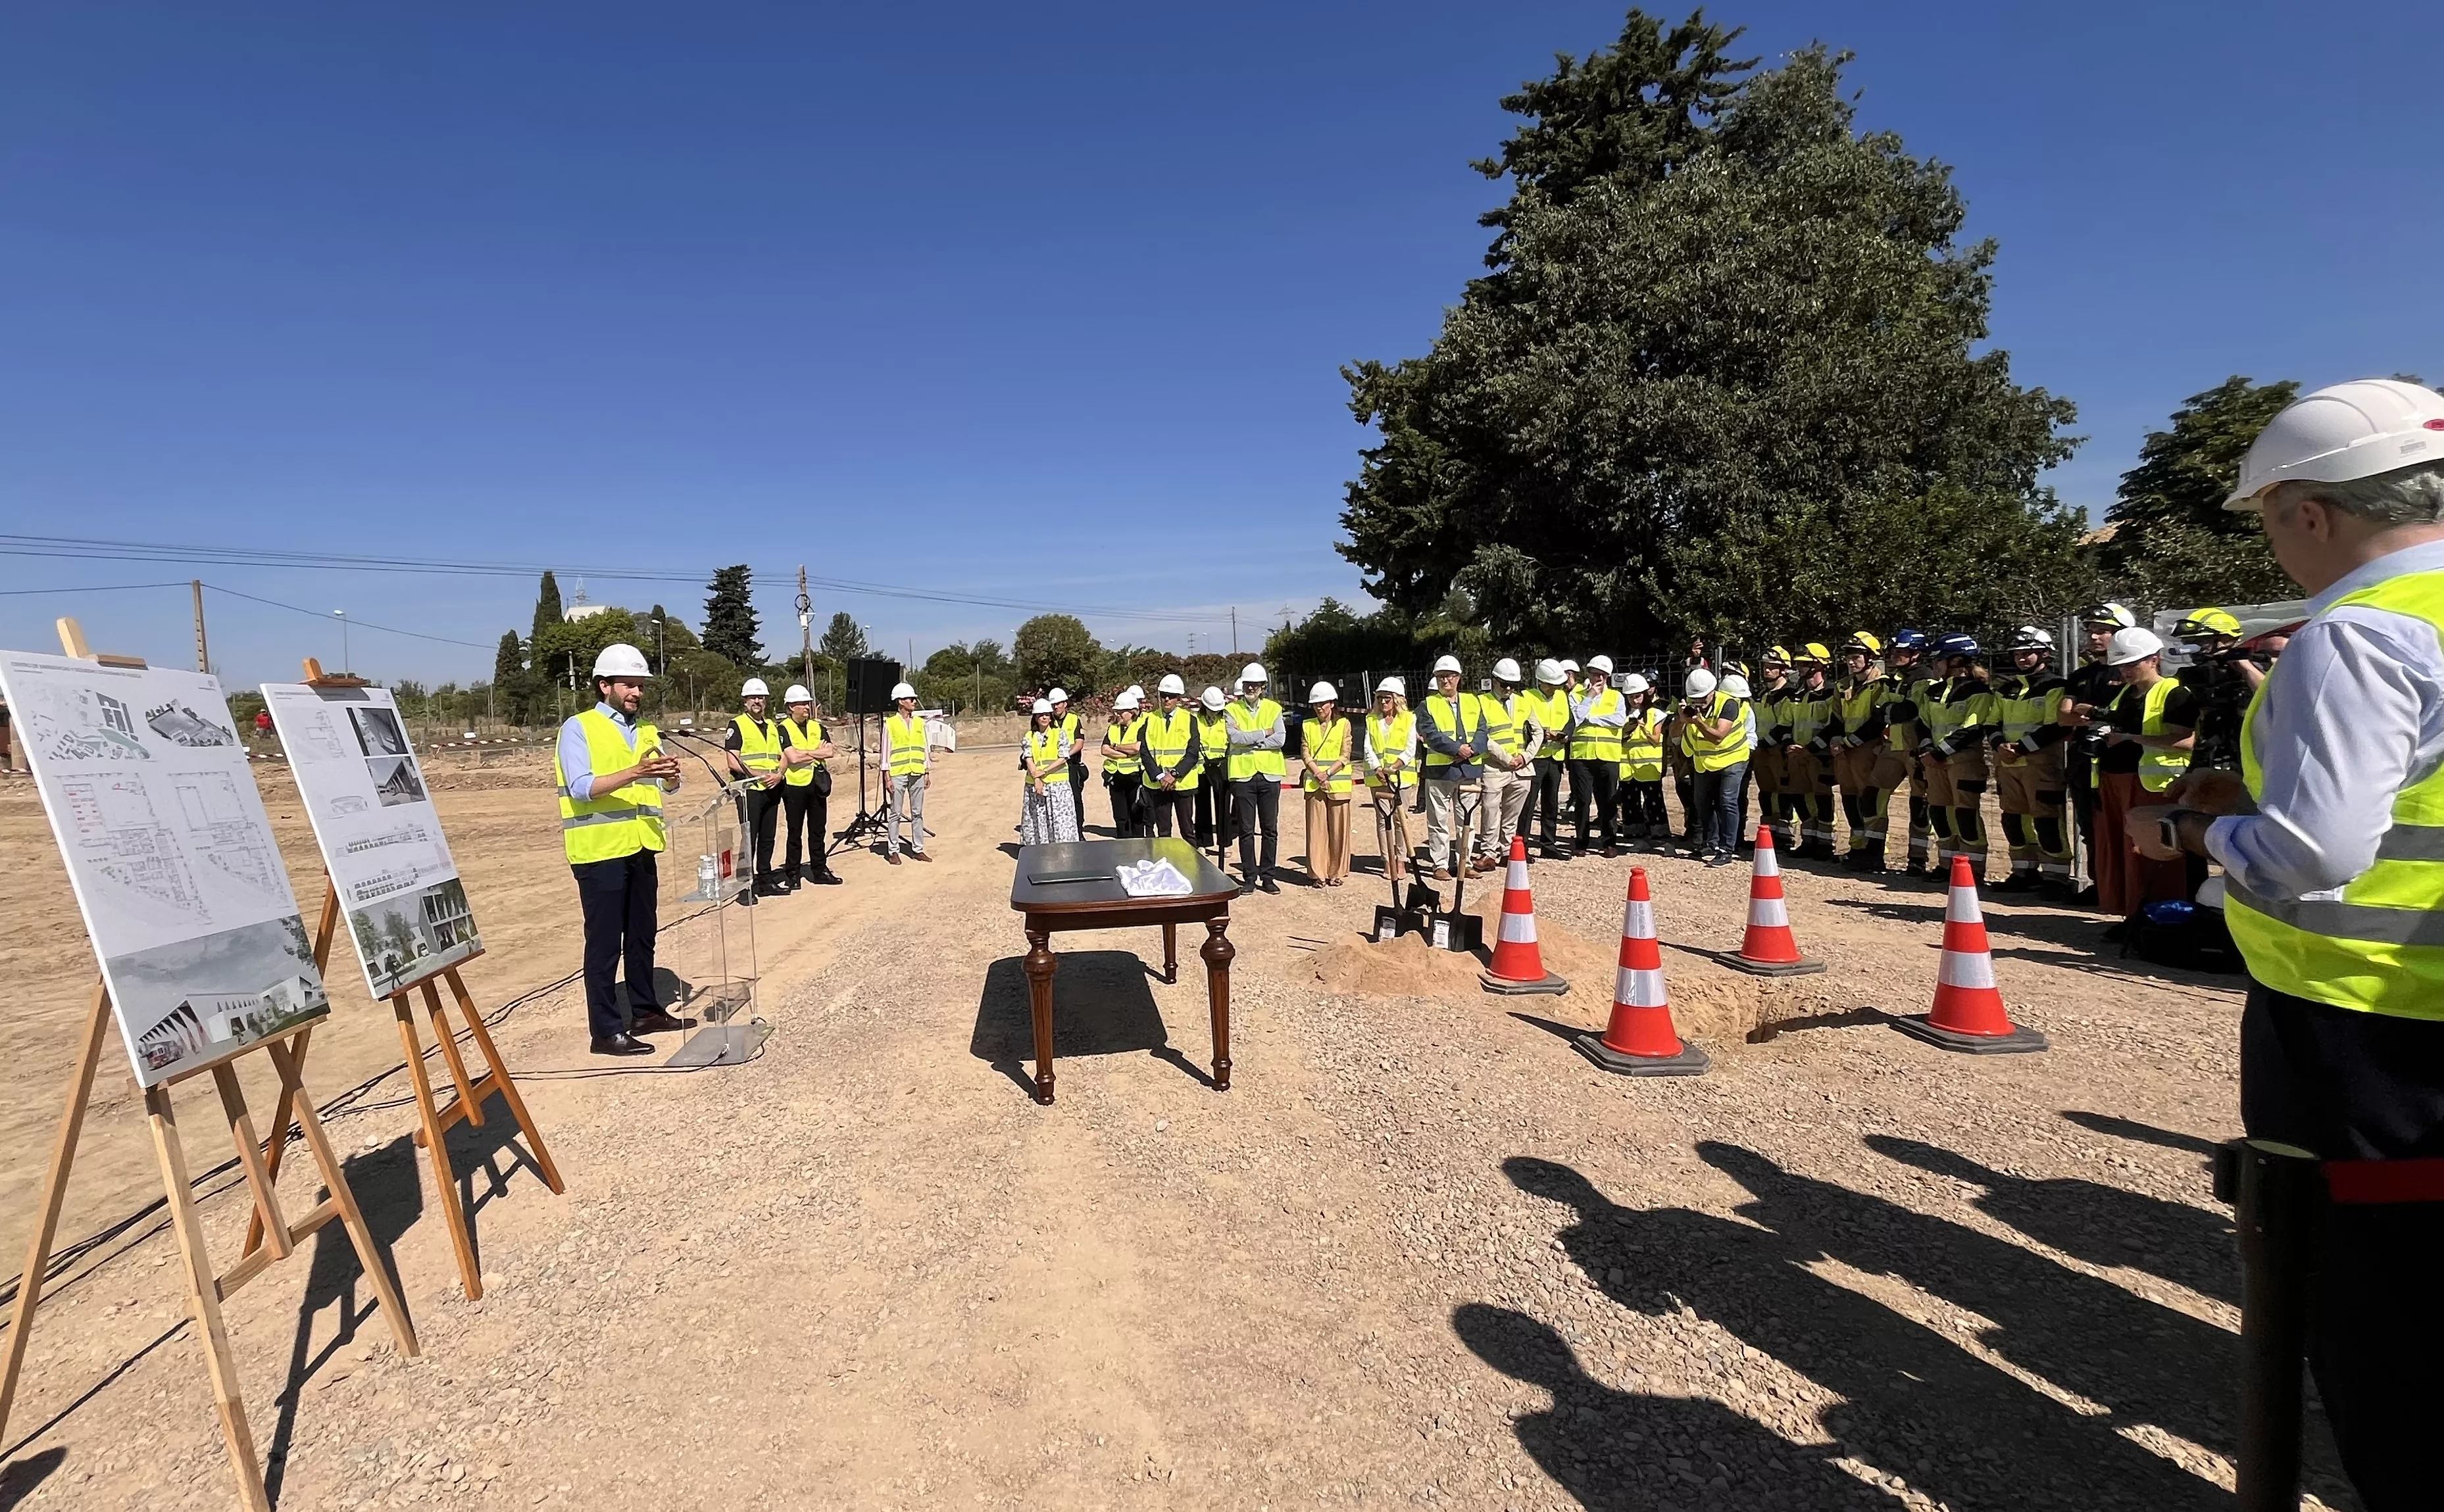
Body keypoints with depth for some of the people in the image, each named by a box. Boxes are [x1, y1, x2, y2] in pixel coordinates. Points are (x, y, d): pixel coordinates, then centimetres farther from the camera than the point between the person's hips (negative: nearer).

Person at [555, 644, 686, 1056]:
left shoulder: (646, 731, 15)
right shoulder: (578, 728, -6)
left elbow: (667, 786, 9)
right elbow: (581, 788, -19)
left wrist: (671, 775, -14)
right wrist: (634, 772, -31)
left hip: (640, 847, 7)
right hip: (599, 850, -7)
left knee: (642, 934, 15)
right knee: (605, 942, -3)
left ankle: (645, 1012, 28)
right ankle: (606, 1031, 3)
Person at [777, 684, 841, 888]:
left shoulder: (818, 727, 10)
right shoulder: (784, 729, -6)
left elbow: (830, 752, -3)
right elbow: (792, 758, -18)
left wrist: (804, 752, -12)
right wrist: (817, 752, -8)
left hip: (818, 785, 5)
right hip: (794, 786, -4)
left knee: (817, 831, 11)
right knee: (795, 833, 2)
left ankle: (820, 871, 19)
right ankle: (792, 875, 9)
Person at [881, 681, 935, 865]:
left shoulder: (920, 722, 8)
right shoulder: (890, 723, -4)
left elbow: (926, 748, 11)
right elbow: (886, 752, -4)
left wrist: (927, 773, 7)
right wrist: (887, 777, -8)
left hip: (917, 774, 4)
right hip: (897, 774, -4)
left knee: (917, 813, 7)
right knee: (896, 814, 1)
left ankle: (917, 849, 13)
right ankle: (893, 851, 7)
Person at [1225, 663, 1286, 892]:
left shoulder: (1274, 709, 5)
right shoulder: (1231, 710, 2)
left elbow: (1280, 739, -9)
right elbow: (1235, 738, -14)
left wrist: (1249, 741, -14)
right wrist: (1264, 733, -11)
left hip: (1269, 774, 1)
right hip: (1243, 774, -1)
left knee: (1270, 829, 5)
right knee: (1246, 830, 4)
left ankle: (1267, 876, 14)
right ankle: (1249, 877, 12)